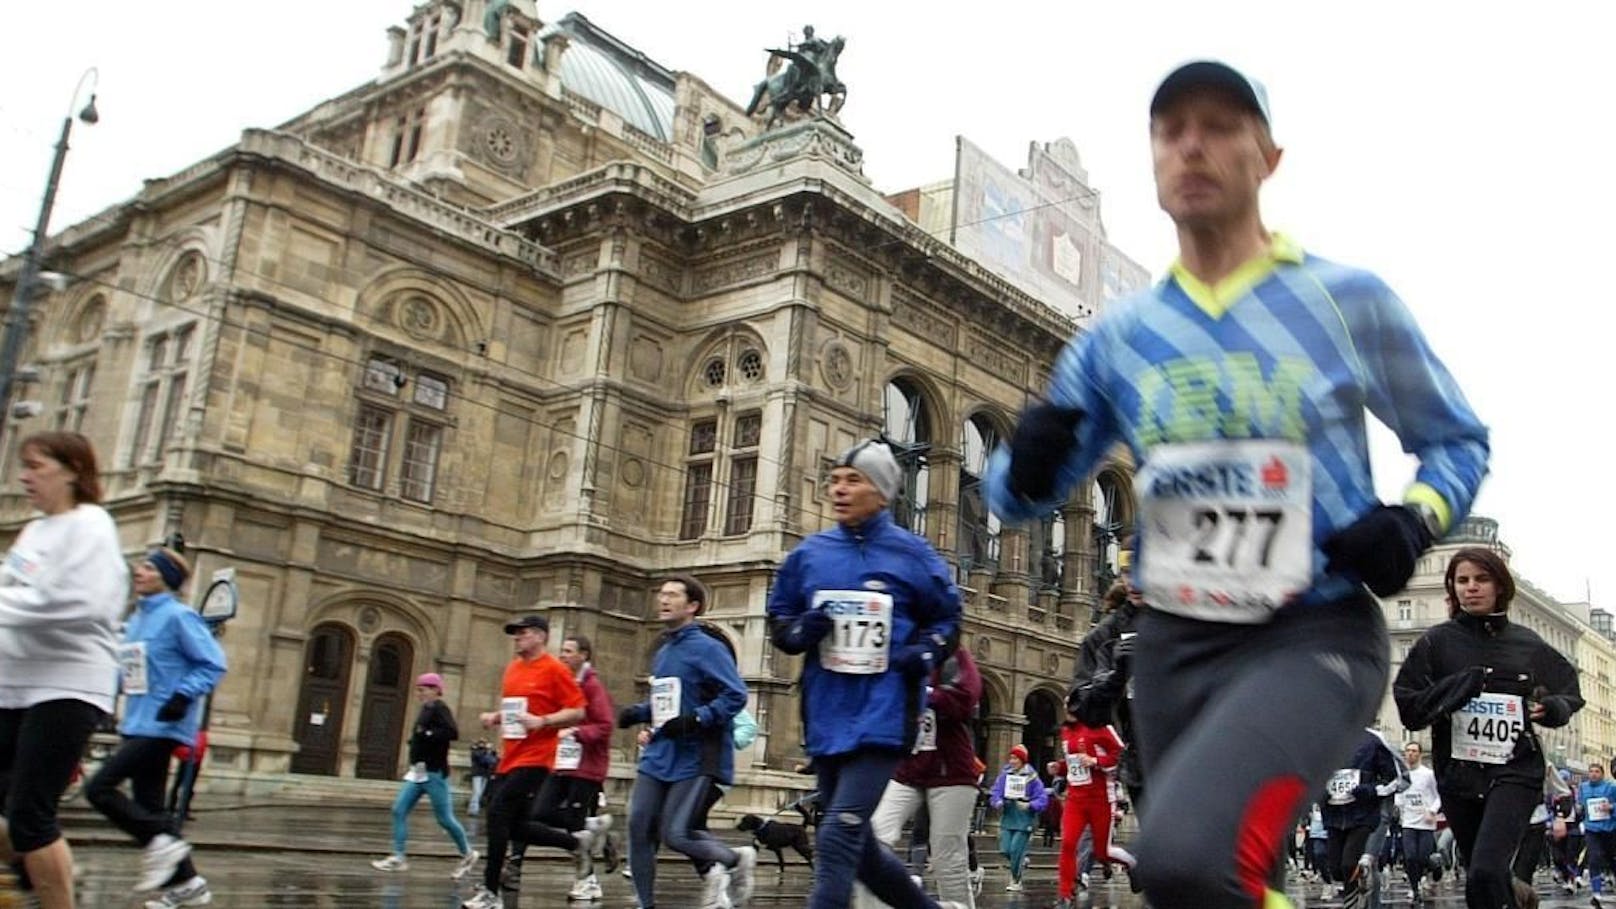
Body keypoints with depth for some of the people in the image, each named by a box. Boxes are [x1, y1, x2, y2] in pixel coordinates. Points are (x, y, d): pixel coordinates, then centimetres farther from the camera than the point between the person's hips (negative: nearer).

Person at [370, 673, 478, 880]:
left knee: (444, 818, 0)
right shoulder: (426, 709, 13)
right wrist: (416, 738, 7)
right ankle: (398, 857, 5)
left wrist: (426, 734, -24)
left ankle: (467, 854, 17)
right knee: (399, 810, 1)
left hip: (434, 773, -9)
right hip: (418, 772, 9)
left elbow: (453, 732, -27)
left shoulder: (439, 708, -13)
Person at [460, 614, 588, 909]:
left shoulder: (554, 669, -8)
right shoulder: (512, 669, 14)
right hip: (509, 757, 9)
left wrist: (542, 721, -21)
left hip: (534, 758, -8)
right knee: (513, 824, 11)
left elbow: (578, 712, -10)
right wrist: (494, 717, 7)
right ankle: (575, 842, 31)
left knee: (498, 811, -17)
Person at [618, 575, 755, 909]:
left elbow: (736, 695, -17)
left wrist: (695, 720, -26)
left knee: (675, 835, -9)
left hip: (695, 759, -8)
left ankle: (737, 859, 17)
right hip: (658, 756, 8)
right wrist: (638, 712, 8)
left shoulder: (707, 648, -11)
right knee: (638, 827, 0)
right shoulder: (661, 653, 14)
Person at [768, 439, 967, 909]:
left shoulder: (912, 553, -3)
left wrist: (927, 653, -11)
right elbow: (778, 620, 14)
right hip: (826, 717, 5)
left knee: (838, 840, -15)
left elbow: (948, 620, 9)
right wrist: (800, 630, -9)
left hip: (882, 716, -5)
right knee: (855, 845, 15)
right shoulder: (809, 553, 5)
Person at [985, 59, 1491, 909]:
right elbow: (1015, 493, 9)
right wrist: (1028, 465, -15)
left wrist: (1416, 517, -11)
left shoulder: (1349, 300, -3)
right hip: (1174, 647, 4)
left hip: (1315, 639, -4)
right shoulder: (1119, 334, 5)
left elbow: (1458, 440, 10)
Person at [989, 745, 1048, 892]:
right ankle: (1022, 862, 31)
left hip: (1024, 820, -4)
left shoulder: (1032, 777, -6)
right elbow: (995, 793, 1)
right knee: (1005, 851, -2)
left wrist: (1029, 805, -23)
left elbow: (1043, 798, -8)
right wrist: (998, 802, -19)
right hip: (1007, 818, 4)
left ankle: (1015, 881, 10)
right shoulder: (1004, 775, 3)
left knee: (1016, 850, -10)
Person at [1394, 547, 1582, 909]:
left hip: (1515, 772, -1)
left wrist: (1550, 708, -5)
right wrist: (1453, 689, -16)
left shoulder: (1528, 644, 6)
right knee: (1484, 877, 12)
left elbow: (1569, 696, 17)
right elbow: (1408, 709, -1)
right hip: (1458, 775, 2)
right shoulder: (1437, 642, 2)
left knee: (1486, 872, -22)